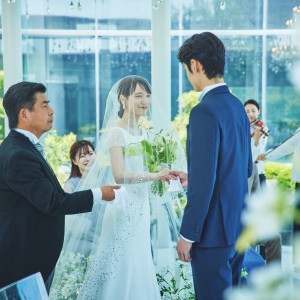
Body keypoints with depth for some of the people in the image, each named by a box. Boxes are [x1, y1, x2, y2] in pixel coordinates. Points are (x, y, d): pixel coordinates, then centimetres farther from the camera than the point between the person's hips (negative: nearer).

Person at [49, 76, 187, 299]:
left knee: (142, 267, 10)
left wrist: (167, 173, 1)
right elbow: (118, 175, -20)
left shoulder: (145, 130, 11)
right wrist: (152, 176, -28)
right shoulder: (117, 132, -11)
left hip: (144, 207, 7)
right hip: (124, 207, -7)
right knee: (122, 264, -1)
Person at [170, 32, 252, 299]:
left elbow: (204, 182, -22)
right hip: (238, 227, 9)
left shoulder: (205, 111, -19)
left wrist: (187, 236, -15)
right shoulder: (237, 106, 9)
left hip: (213, 231, -9)